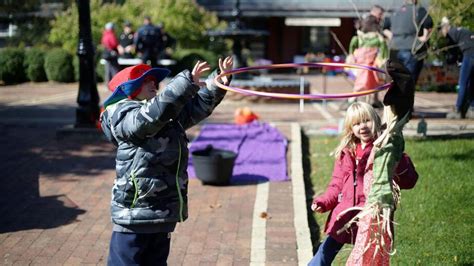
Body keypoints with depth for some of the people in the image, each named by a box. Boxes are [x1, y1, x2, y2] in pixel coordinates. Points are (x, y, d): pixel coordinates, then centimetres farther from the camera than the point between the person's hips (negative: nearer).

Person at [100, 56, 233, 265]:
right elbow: (156, 111, -31)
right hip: (135, 213, -9)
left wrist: (218, 81, 2)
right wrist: (188, 81, -32)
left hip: (164, 211, 9)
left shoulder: (170, 117, 14)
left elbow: (199, 105, 17)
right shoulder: (125, 116, -13)